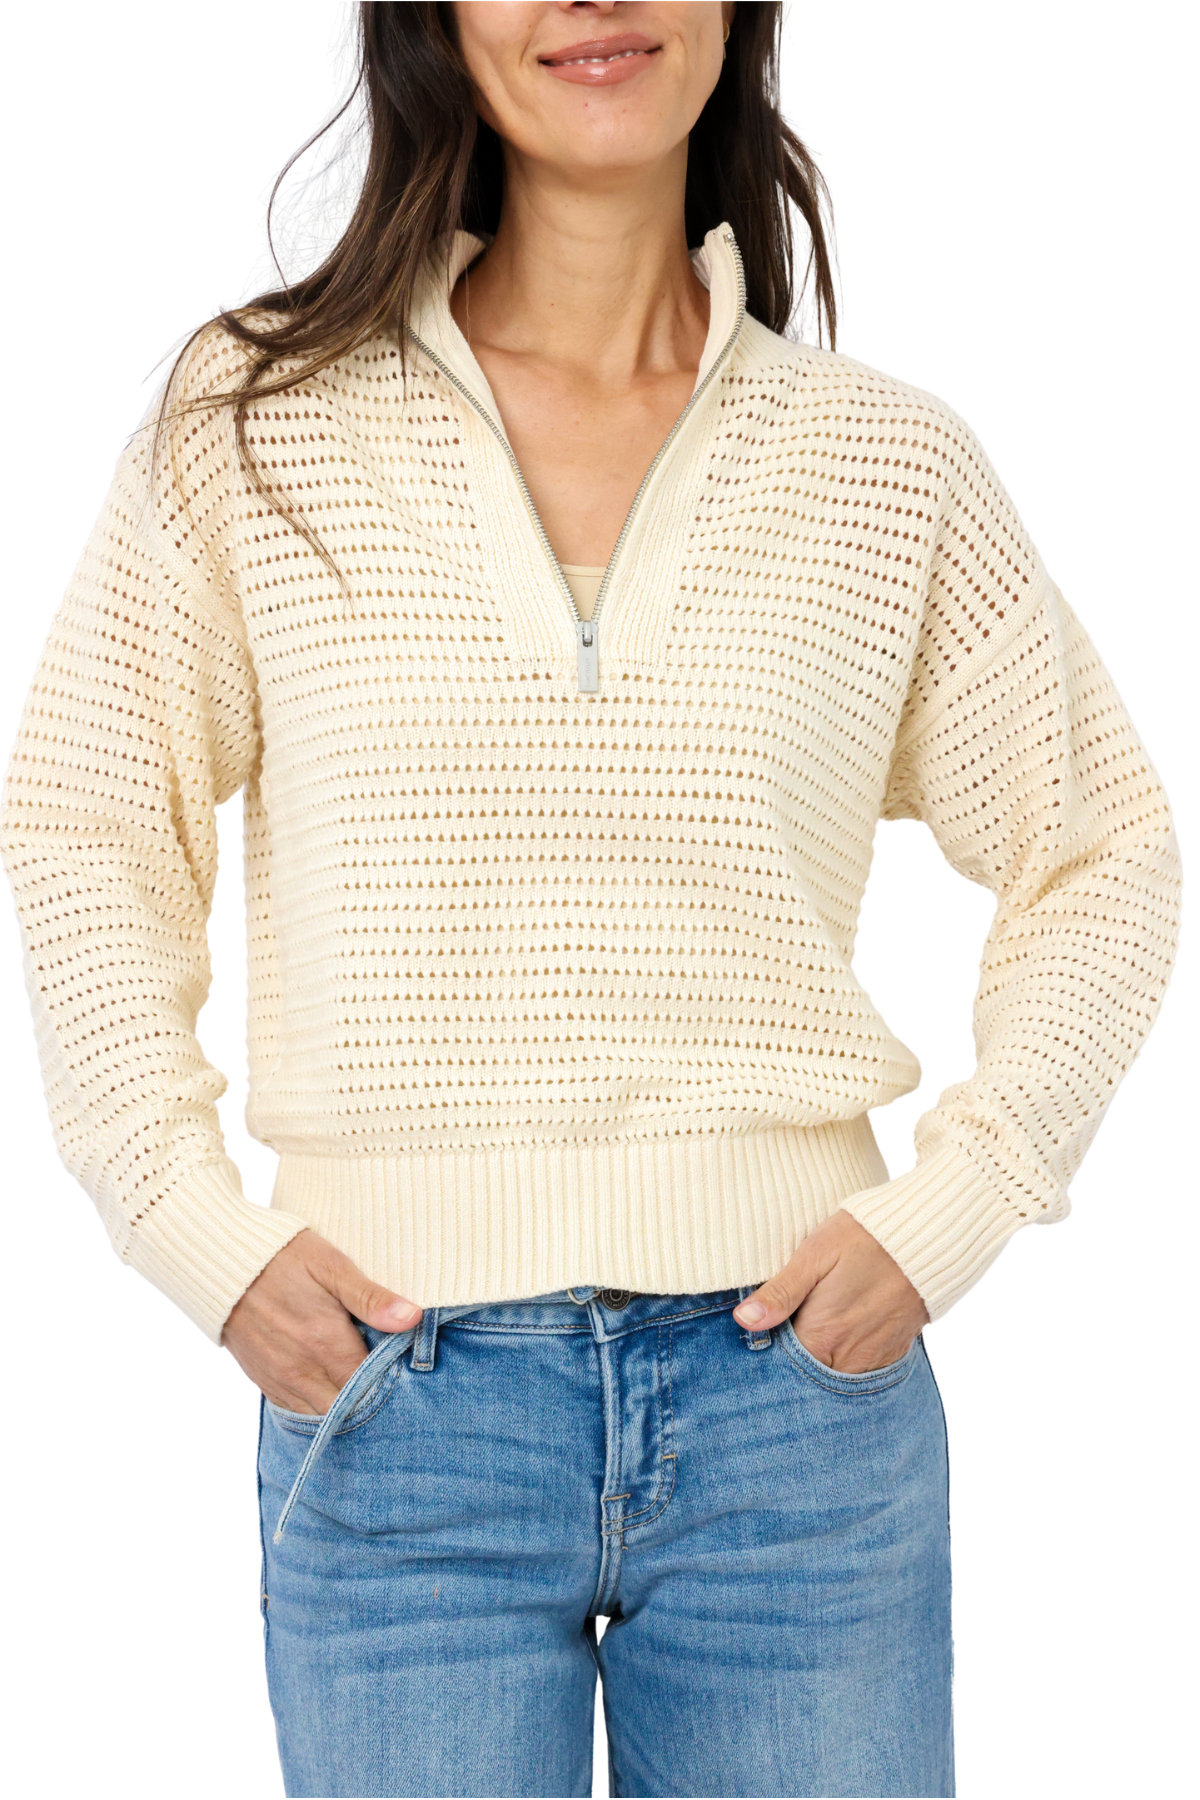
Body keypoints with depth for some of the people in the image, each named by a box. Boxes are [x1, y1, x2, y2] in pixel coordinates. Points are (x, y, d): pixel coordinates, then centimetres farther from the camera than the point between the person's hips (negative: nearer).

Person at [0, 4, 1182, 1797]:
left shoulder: (888, 465, 3)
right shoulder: (257, 425, 1)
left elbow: (1099, 856, 12)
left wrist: (948, 1209, 0)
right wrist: (198, 1227, -2)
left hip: (795, 1387, 1)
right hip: (397, 1404, -1)